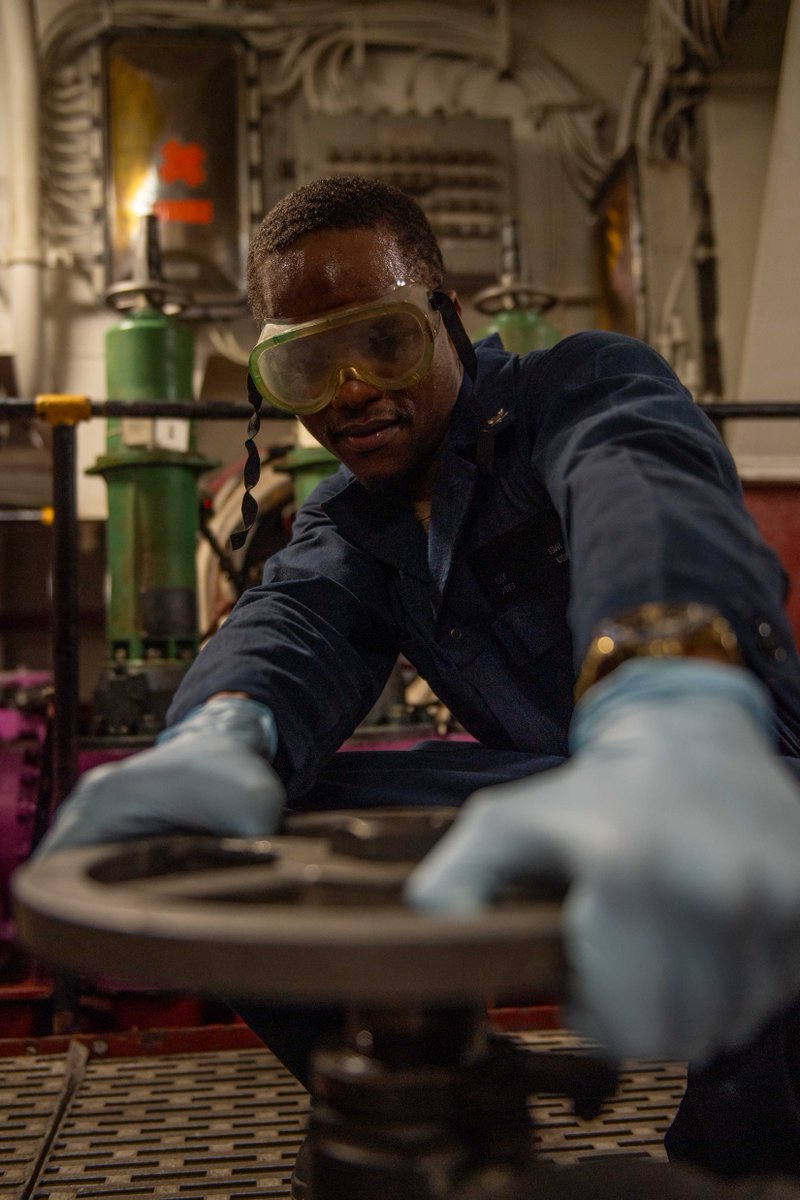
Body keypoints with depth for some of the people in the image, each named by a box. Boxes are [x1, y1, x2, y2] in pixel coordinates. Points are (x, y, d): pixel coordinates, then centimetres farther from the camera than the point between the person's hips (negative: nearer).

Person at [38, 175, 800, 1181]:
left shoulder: (592, 382, -9)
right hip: (562, 792, 5)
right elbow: (299, 615, -14)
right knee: (258, 833, -10)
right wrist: (223, 732, -40)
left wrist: (671, 727, -58)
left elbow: (642, 495, -33)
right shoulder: (345, 521, 9)